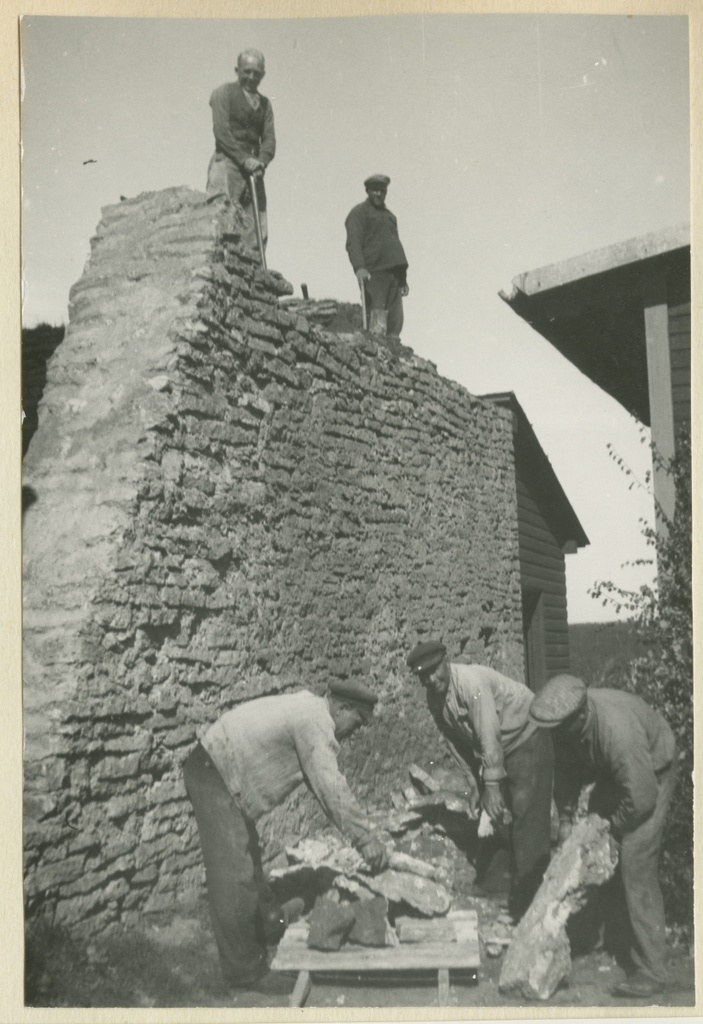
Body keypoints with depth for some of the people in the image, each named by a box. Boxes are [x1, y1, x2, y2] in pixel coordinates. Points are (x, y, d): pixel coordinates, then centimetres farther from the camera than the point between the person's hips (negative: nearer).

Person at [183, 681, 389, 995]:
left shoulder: (308, 710, 13)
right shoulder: (316, 721, -18)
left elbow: (325, 784, 18)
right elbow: (331, 788, -21)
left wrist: (361, 832, 15)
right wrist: (366, 838, -16)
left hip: (222, 773, 11)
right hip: (213, 775, -11)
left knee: (249, 866, 17)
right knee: (235, 876, -8)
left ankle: (256, 950, 27)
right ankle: (243, 970, 0)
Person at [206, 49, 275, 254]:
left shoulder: (265, 104, 22)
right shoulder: (224, 93, 6)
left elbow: (269, 139, 11)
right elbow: (221, 131, -7)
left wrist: (261, 162, -10)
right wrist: (244, 159, -17)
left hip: (253, 168, 5)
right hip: (227, 162, -5)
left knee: (258, 229, -2)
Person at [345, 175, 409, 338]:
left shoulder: (390, 215, 28)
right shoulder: (359, 213, 4)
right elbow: (353, 243, -10)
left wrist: (403, 277, 24)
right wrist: (359, 267, -27)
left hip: (394, 275, 7)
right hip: (373, 274, -7)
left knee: (396, 322, 2)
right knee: (378, 325, -15)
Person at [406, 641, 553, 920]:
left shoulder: (471, 682, -28)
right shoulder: (434, 700, -3)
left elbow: (489, 737, -29)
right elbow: (458, 744, 6)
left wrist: (492, 787, -25)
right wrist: (475, 786, 6)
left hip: (527, 738, -8)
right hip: (500, 749, 8)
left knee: (527, 820, -12)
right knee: (496, 818, 10)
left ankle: (528, 904, -7)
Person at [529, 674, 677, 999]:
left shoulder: (618, 730, -42)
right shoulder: (567, 722, -18)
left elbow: (641, 797, -33)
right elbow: (567, 769, 0)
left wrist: (614, 829, -17)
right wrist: (566, 817, -3)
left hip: (651, 774, -8)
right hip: (614, 772, 8)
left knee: (635, 863, -15)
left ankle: (650, 971, -9)